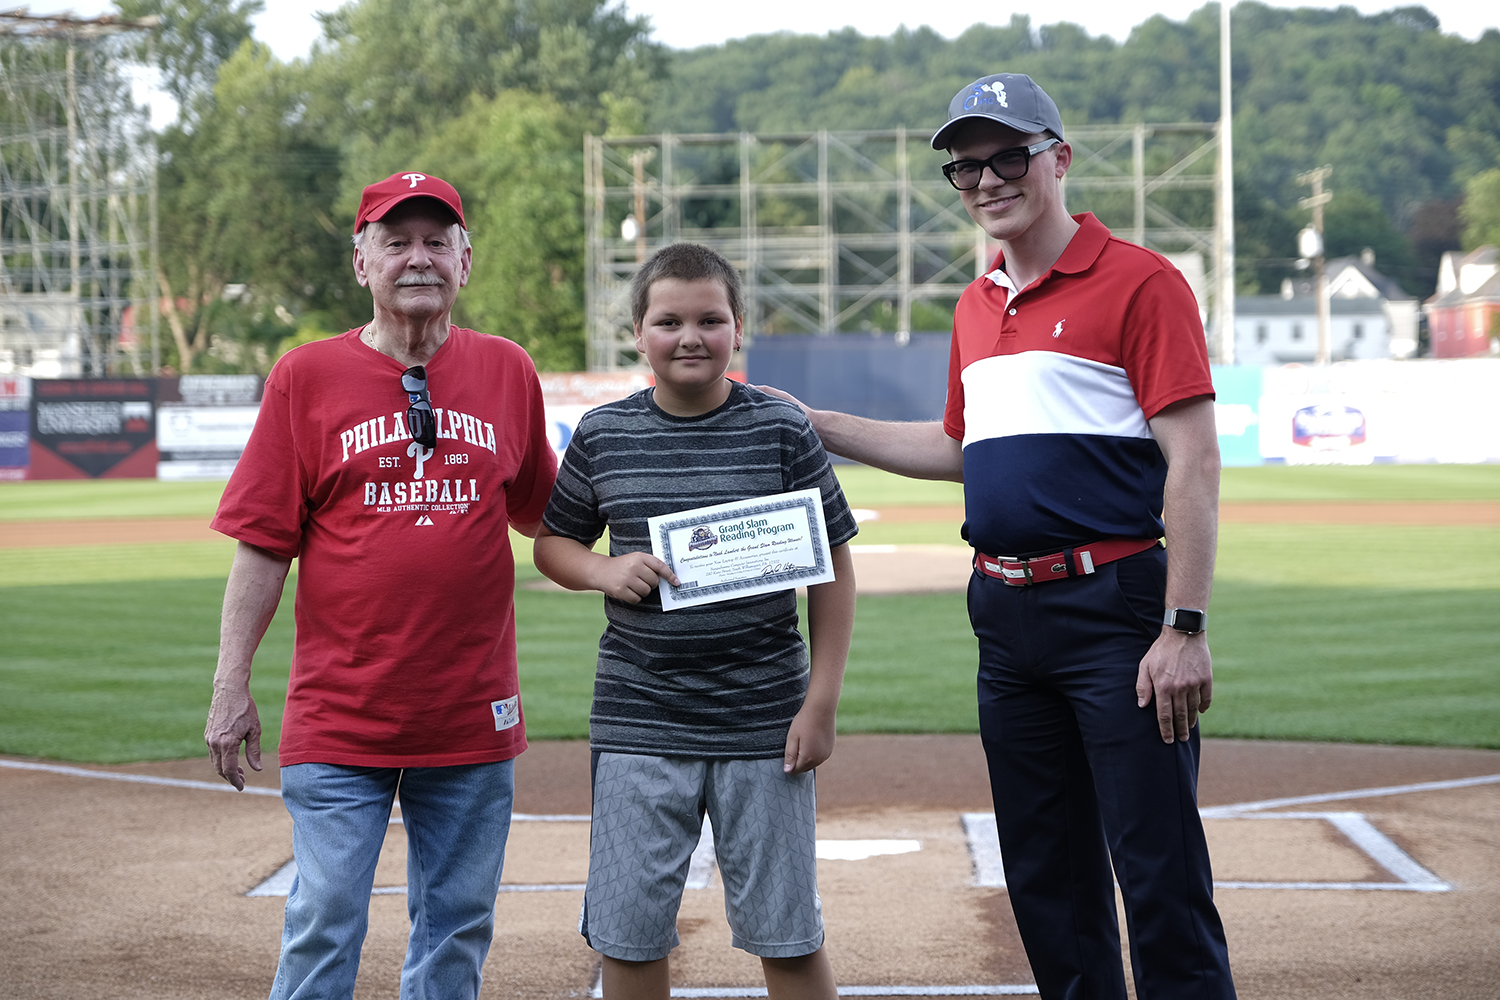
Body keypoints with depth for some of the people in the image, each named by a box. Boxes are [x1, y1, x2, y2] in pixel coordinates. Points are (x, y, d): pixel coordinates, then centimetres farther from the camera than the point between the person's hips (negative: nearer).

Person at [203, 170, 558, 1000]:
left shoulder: (508, 373, 6)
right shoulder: (305, 377, 0)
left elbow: (548, 518, 15)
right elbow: (263, 545, -1)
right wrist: (231, 688, -5)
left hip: (474, 716, 3)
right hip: (338, 715, -2)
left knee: (458, 929, 11)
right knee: (324, 927, -2)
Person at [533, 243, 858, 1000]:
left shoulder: (783, 432, -2)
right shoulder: (602, 435, 2)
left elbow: (832, 569, 1)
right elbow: (552, 543, 14)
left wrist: (821, 702, -4)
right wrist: (605, 571, -9)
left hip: (763, 723, -1)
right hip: (638, 727, 2)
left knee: (789, 936, 6)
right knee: (628, 934, 7)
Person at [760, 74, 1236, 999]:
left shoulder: (1140, 282, -7)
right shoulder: (977, 307, 16)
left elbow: (1194, 463, -13)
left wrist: (1185, 629, -19)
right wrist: (818, 427, 21)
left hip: (1114, 610, -8)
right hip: (1005, 615, 8)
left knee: (1160, 876, -8)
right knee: (1044, 878, 14)